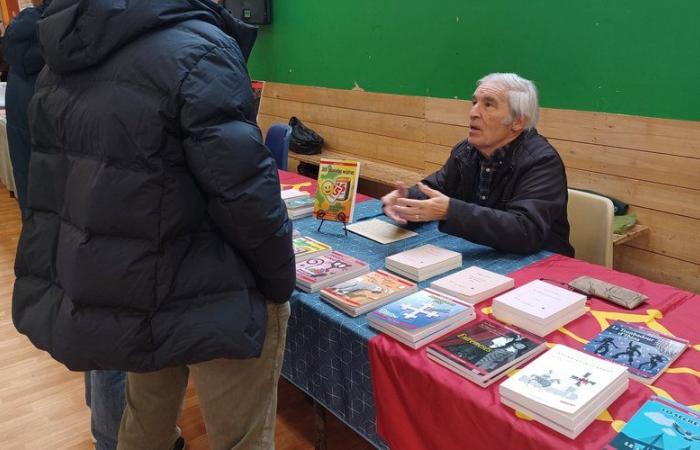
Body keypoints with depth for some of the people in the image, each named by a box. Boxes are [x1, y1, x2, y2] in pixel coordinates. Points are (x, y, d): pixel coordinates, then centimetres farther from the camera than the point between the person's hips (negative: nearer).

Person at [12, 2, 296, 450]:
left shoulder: (66, 53, 5)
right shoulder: (195, 48, -19)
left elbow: (56, 187, 10)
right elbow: (246, 196, -23)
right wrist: (281, 283, -8)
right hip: (203, 301, -7)